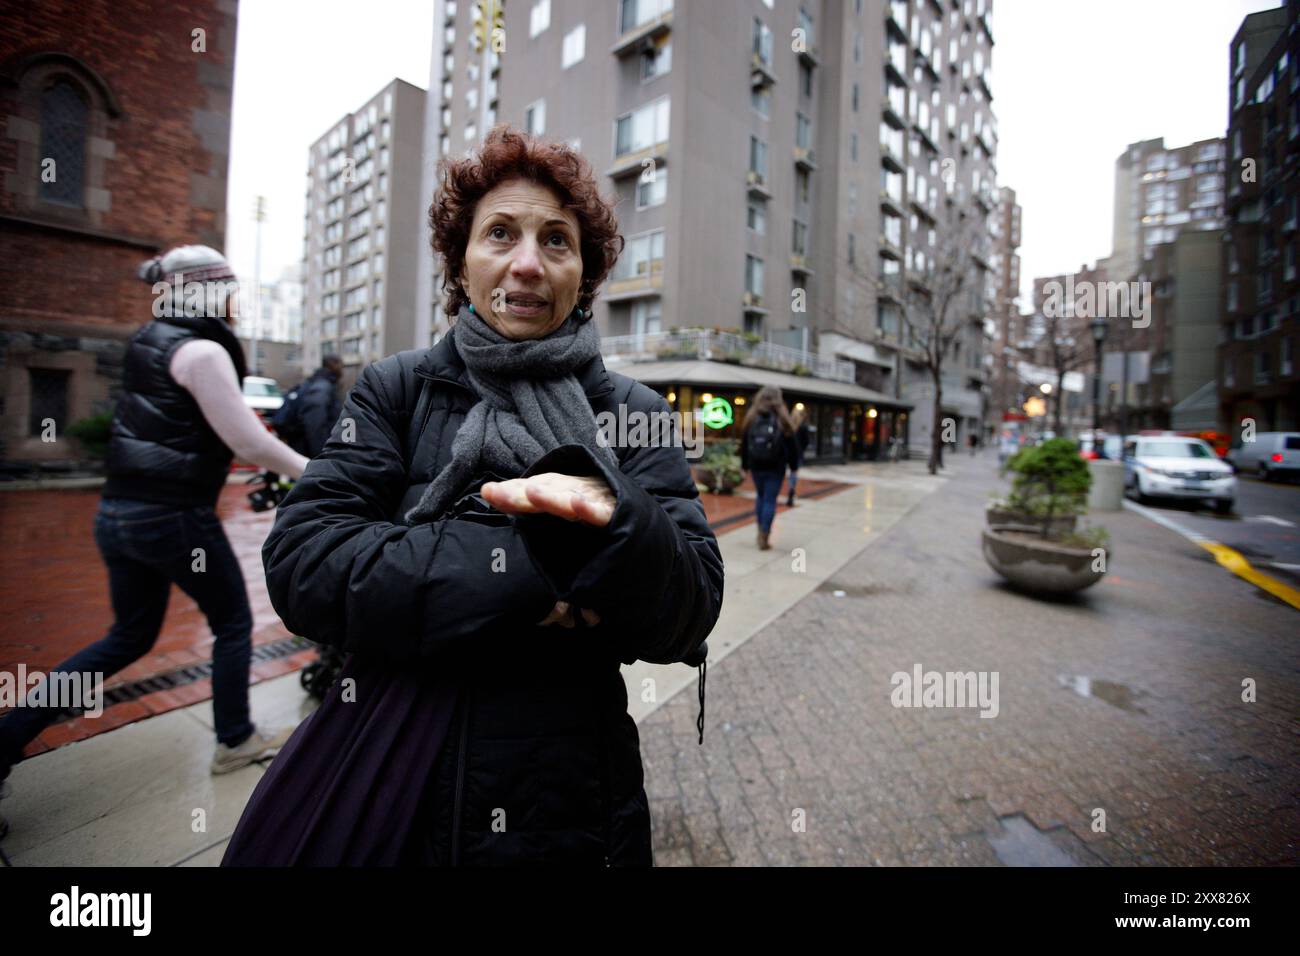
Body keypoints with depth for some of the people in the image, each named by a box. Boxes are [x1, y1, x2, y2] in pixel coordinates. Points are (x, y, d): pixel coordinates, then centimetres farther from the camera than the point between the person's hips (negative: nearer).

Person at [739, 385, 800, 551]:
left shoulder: (751, 418, 2)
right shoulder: (782, 420, -8)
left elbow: (744, 445, 7)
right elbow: (791, 445, -5)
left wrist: (745, 465, 15)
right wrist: (794, 465, 5)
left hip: (756, 467, 3)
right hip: (776, 468, -3)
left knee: (761, 497, 19)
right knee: (770, 500, 1)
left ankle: (761, 532, 22)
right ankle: (764, 537, -1)